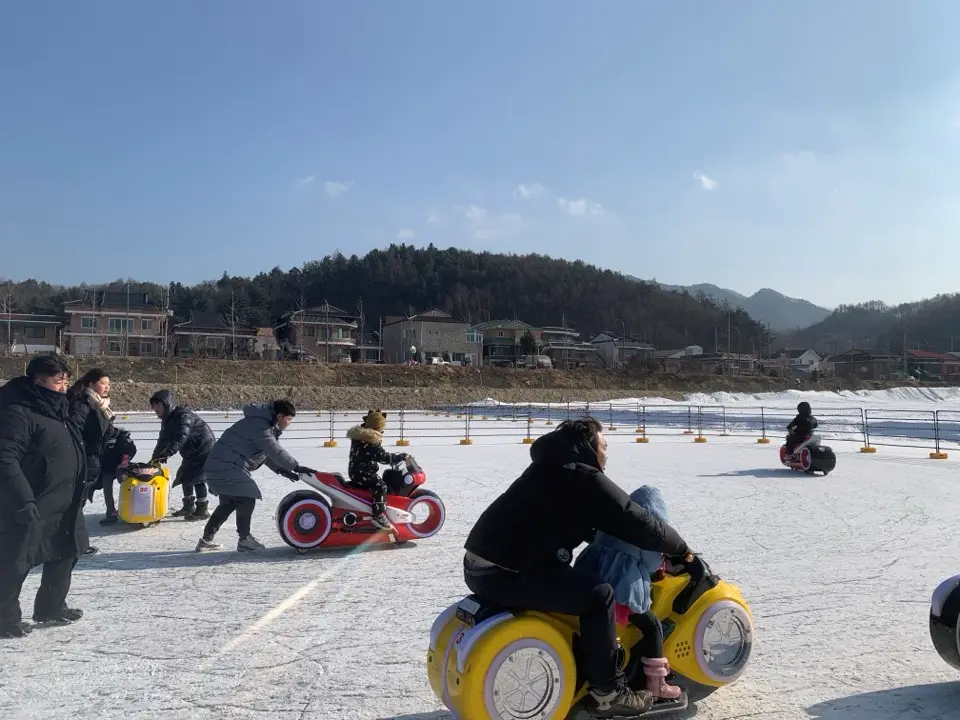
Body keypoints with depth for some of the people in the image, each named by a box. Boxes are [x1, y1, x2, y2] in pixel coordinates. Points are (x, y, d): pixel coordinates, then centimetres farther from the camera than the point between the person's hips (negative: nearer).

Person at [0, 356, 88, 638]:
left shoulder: (58, 410, 13)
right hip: (29, 509, -10)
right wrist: (23, 501, -29)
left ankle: (51, 607, 34)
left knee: (66, 553, 19)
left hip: (62, 506, 10)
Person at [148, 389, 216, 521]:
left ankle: (202, 510, -5)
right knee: (184, 475, 15)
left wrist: (167, 454, -47)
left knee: (196, 477, -13)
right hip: (191, 452, 10)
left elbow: (181, 437, -38)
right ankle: (189, 506, 28)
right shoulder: (167, 420, 7)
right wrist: (155, 458, 5)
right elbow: (163, 441, 12)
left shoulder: (183, 415, -25)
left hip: (204, 449, -10)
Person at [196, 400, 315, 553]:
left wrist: (282, 470, 2)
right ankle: (245, 539, 0)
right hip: (226, 466, -11)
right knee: (246, 500, -10)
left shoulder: (265, 424, 12)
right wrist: (296, 467, -22)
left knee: (228, 503, 19)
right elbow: (275, 451, -26)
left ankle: (207, 539, 26)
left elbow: (268, 454, 13)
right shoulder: (259, 425, -20)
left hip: (225, 465, 11)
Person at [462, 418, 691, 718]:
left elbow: (598, 524, 29)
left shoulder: (551, 468, 20)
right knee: (598, 594, -9)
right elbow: (636, 524, -7)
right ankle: (607, 692, 2)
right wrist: (680, 547, 10)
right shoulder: (585, 479, -8)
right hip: (506, 574, -10)